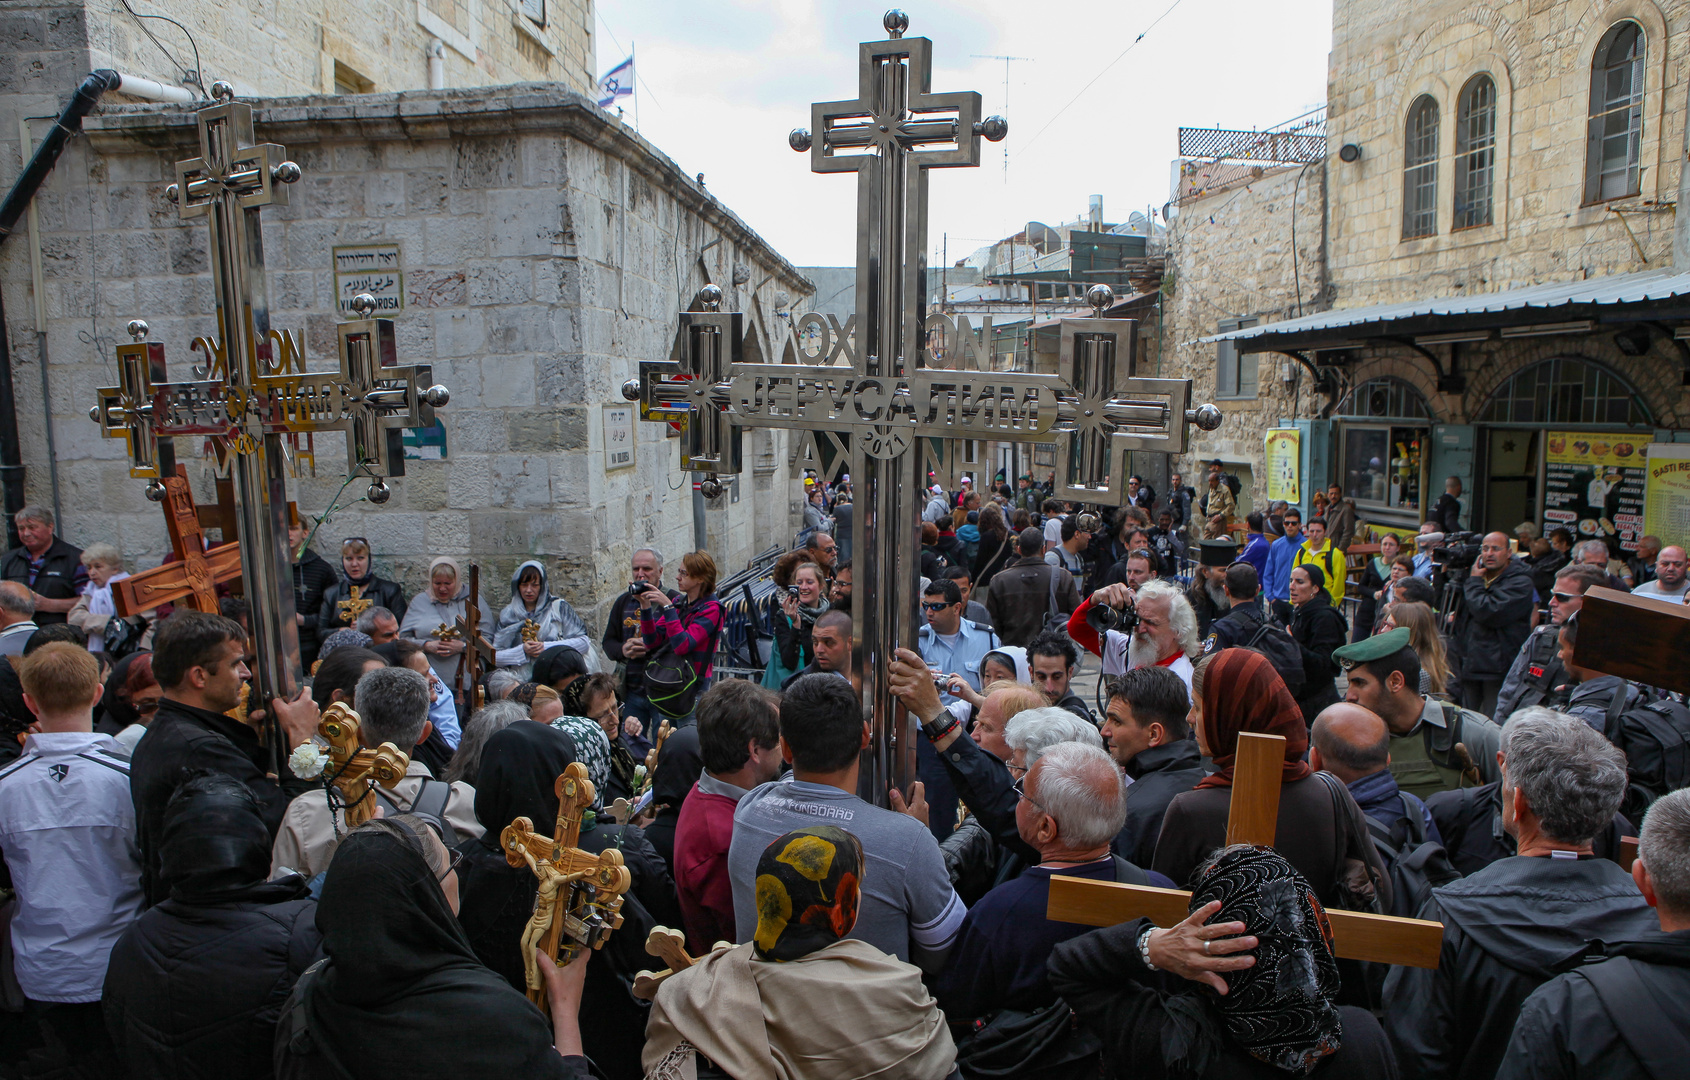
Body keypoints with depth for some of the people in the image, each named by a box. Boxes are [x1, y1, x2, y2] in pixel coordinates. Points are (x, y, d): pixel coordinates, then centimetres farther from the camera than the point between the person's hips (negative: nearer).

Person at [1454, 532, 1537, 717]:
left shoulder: (1520, 582, -8)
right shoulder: (1479, 575, 14)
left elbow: (1488, 613, -22)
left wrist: (1474, 582, -8)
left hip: (1499, 669, -7)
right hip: (1470, 666, 7)